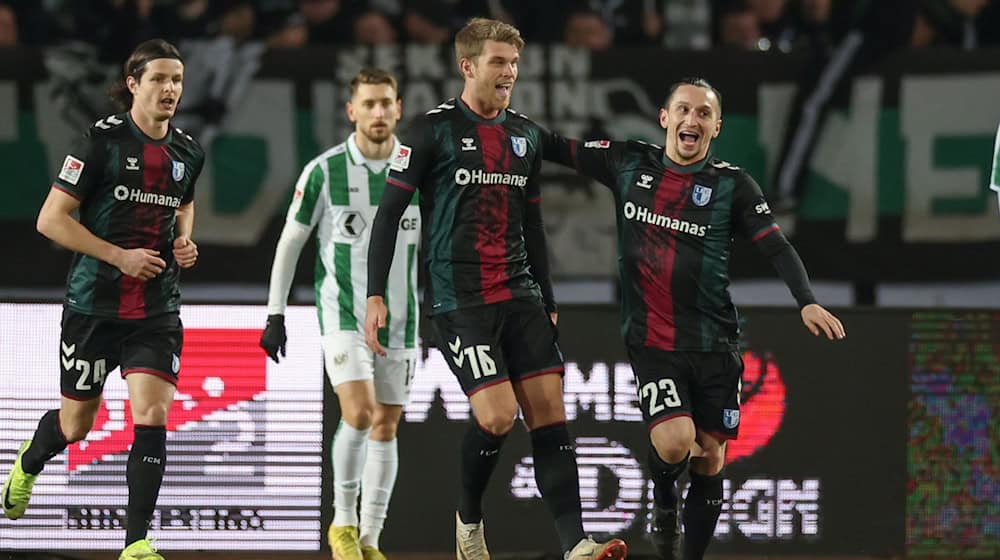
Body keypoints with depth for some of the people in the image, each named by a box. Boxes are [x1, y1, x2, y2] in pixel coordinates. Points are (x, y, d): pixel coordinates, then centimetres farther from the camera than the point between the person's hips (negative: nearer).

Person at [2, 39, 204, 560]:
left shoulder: (188, 152, 5)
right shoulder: (102, 140, -11)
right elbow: (51, 219, -11)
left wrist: (184, 241, 7)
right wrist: (120, 255, -16)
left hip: (158, 311, 3)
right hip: (94, 303, -3)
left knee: (152, 415, -13)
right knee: (75, 425, 10)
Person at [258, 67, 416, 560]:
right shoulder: (324, 172, -7)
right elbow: (289, 242, 1)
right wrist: (275, 313, 0)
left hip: (399, 317, 3)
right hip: (343, 314, -3)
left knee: (385, 428, 5)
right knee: (358, 414, -19)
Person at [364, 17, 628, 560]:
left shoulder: (524, 134, 14)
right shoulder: (433, 129, -4)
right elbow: (389, 212, -4)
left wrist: (548, 301, 22)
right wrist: (375, 296, -11)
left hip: (519, 295, 6)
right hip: (458, 300, -6)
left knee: (549, 409, -6)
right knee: (497, 415, -16)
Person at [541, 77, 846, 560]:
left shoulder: (732, 185, 1)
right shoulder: (629, 164, 4)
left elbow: (777, 248, -5)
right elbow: (557, 148, 13)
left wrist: (807, 302, -20)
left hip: (714, 344, 1)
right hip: (653, 343, -1)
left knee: (710, 460, 3)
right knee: (675, 442, -20)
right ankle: (663, 499, 14)